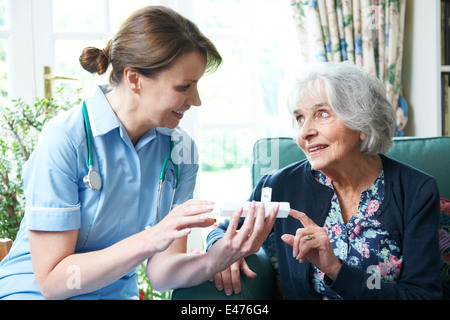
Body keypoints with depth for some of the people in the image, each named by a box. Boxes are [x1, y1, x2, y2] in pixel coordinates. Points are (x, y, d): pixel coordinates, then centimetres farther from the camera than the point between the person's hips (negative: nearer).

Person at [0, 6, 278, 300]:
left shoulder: (181, 149, -2)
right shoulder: (64, 140, -17)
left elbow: (160, 271, -4)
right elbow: (51, 281, -17)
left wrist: (217, 258, -23)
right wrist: (150, 240, -27)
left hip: (120, 294, 3)